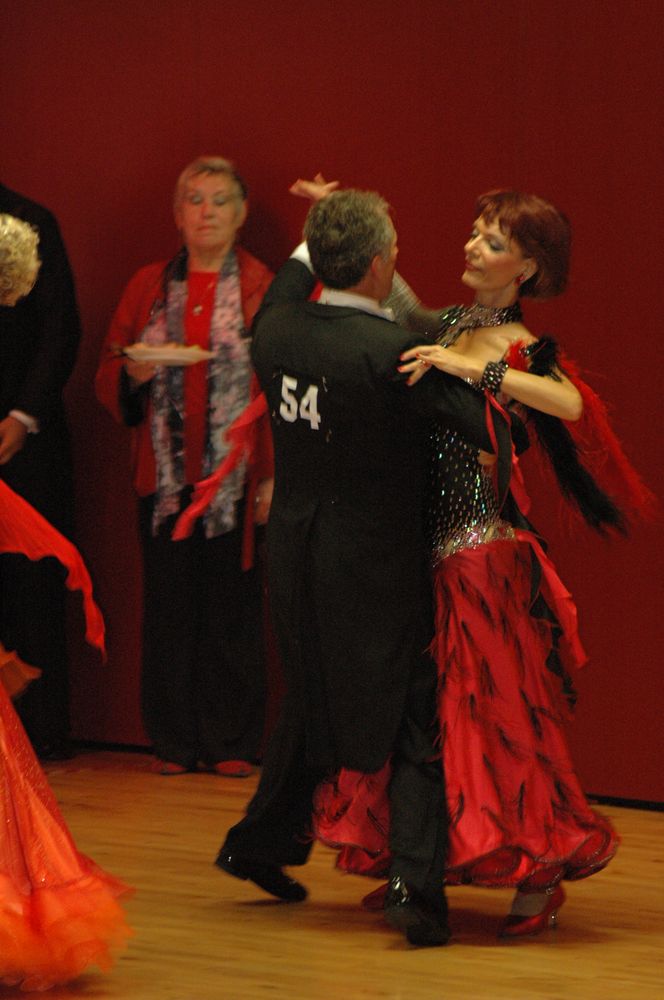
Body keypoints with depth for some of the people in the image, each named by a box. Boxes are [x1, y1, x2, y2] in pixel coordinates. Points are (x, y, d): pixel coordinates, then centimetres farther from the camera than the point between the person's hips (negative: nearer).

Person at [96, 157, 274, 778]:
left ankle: (232, 742, 8)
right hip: (165, 475, 3)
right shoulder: (149, 287, 12)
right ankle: (174, 742, 10)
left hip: (237, 479, -3)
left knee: (233, 605, -1)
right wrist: (133, 373, -10)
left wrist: (273, 475, -11)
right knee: (169, 605, 2)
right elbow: (108, 376, 14)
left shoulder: (263, 289, 2)